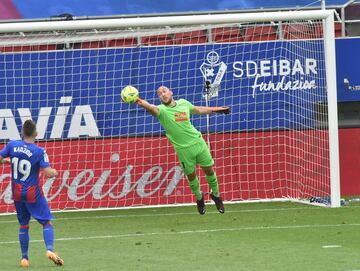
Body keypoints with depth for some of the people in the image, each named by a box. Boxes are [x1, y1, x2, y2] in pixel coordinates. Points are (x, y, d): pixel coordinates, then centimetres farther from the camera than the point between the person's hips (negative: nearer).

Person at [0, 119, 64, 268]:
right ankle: (50, 250, -15)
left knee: (23, 225, 16)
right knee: (47, 222, 6)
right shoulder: (39, 151, -15)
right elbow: (48, 173, -18)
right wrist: (55, 172, 4)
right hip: (33, 193, -4)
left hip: (17, 193, 4)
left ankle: (24, 258, 13)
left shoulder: (12, 145, -6)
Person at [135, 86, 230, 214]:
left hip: (198, 142, 3)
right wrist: (143, 104, -60)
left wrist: (217, 109, 30)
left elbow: (197, 110, 22)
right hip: (183, 149, -3)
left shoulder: (183, 103, 2)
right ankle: (199, 198, 36)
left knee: (209, 170, 10)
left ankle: (216, 195, 35)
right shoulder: (162, 110, -12)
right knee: (191, 175, 8)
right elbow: (153, 109, -37)